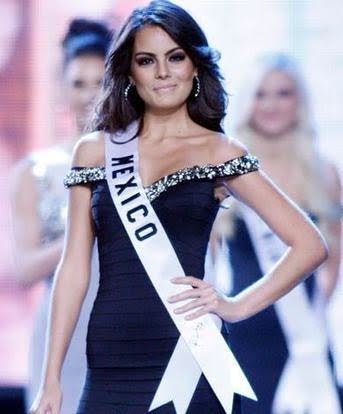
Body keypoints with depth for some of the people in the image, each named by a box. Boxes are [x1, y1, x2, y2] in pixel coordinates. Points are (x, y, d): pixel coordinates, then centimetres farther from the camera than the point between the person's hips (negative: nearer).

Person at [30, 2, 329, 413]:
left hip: (188, 359, -2)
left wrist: (237, 306, -4)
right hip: (110, 364, 2)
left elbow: (310, 245, 3)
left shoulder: (219, 151, 4)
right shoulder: (95, 151, 9)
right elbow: (74, 269, 7)